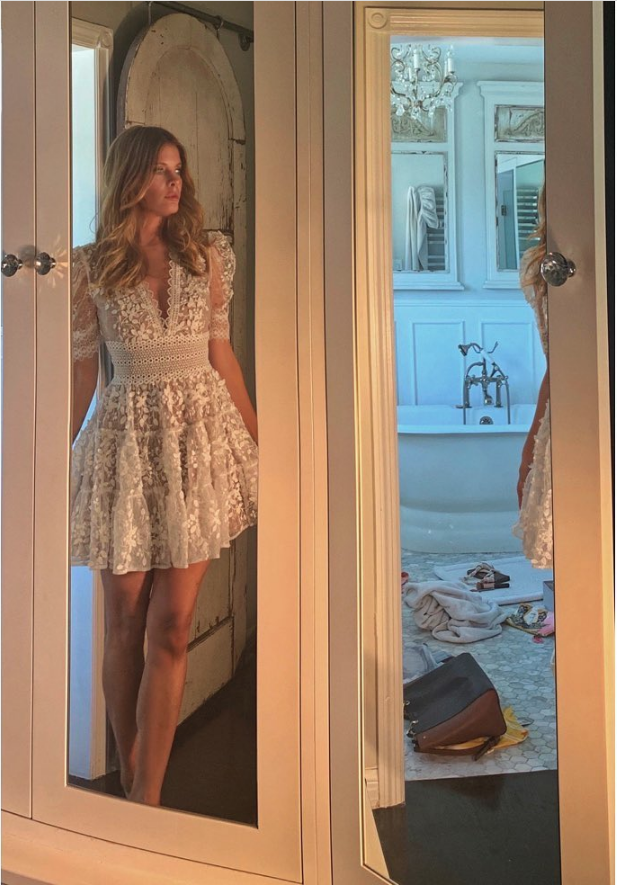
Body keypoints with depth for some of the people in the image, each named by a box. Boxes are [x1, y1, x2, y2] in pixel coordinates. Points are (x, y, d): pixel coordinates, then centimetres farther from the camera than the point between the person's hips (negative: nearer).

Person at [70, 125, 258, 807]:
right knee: (125, 626, 6)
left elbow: (221, 354, 11)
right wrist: (60, 455, 6)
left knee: (171, 628, -1)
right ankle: (131, 785, 25)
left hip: (200, 433, 1)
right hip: (125, 439, -1)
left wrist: (258, 437, 11)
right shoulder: (91, 267, 3)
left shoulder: (205, 255, 8)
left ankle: (144, 800, 10)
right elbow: (82, 372, 6)